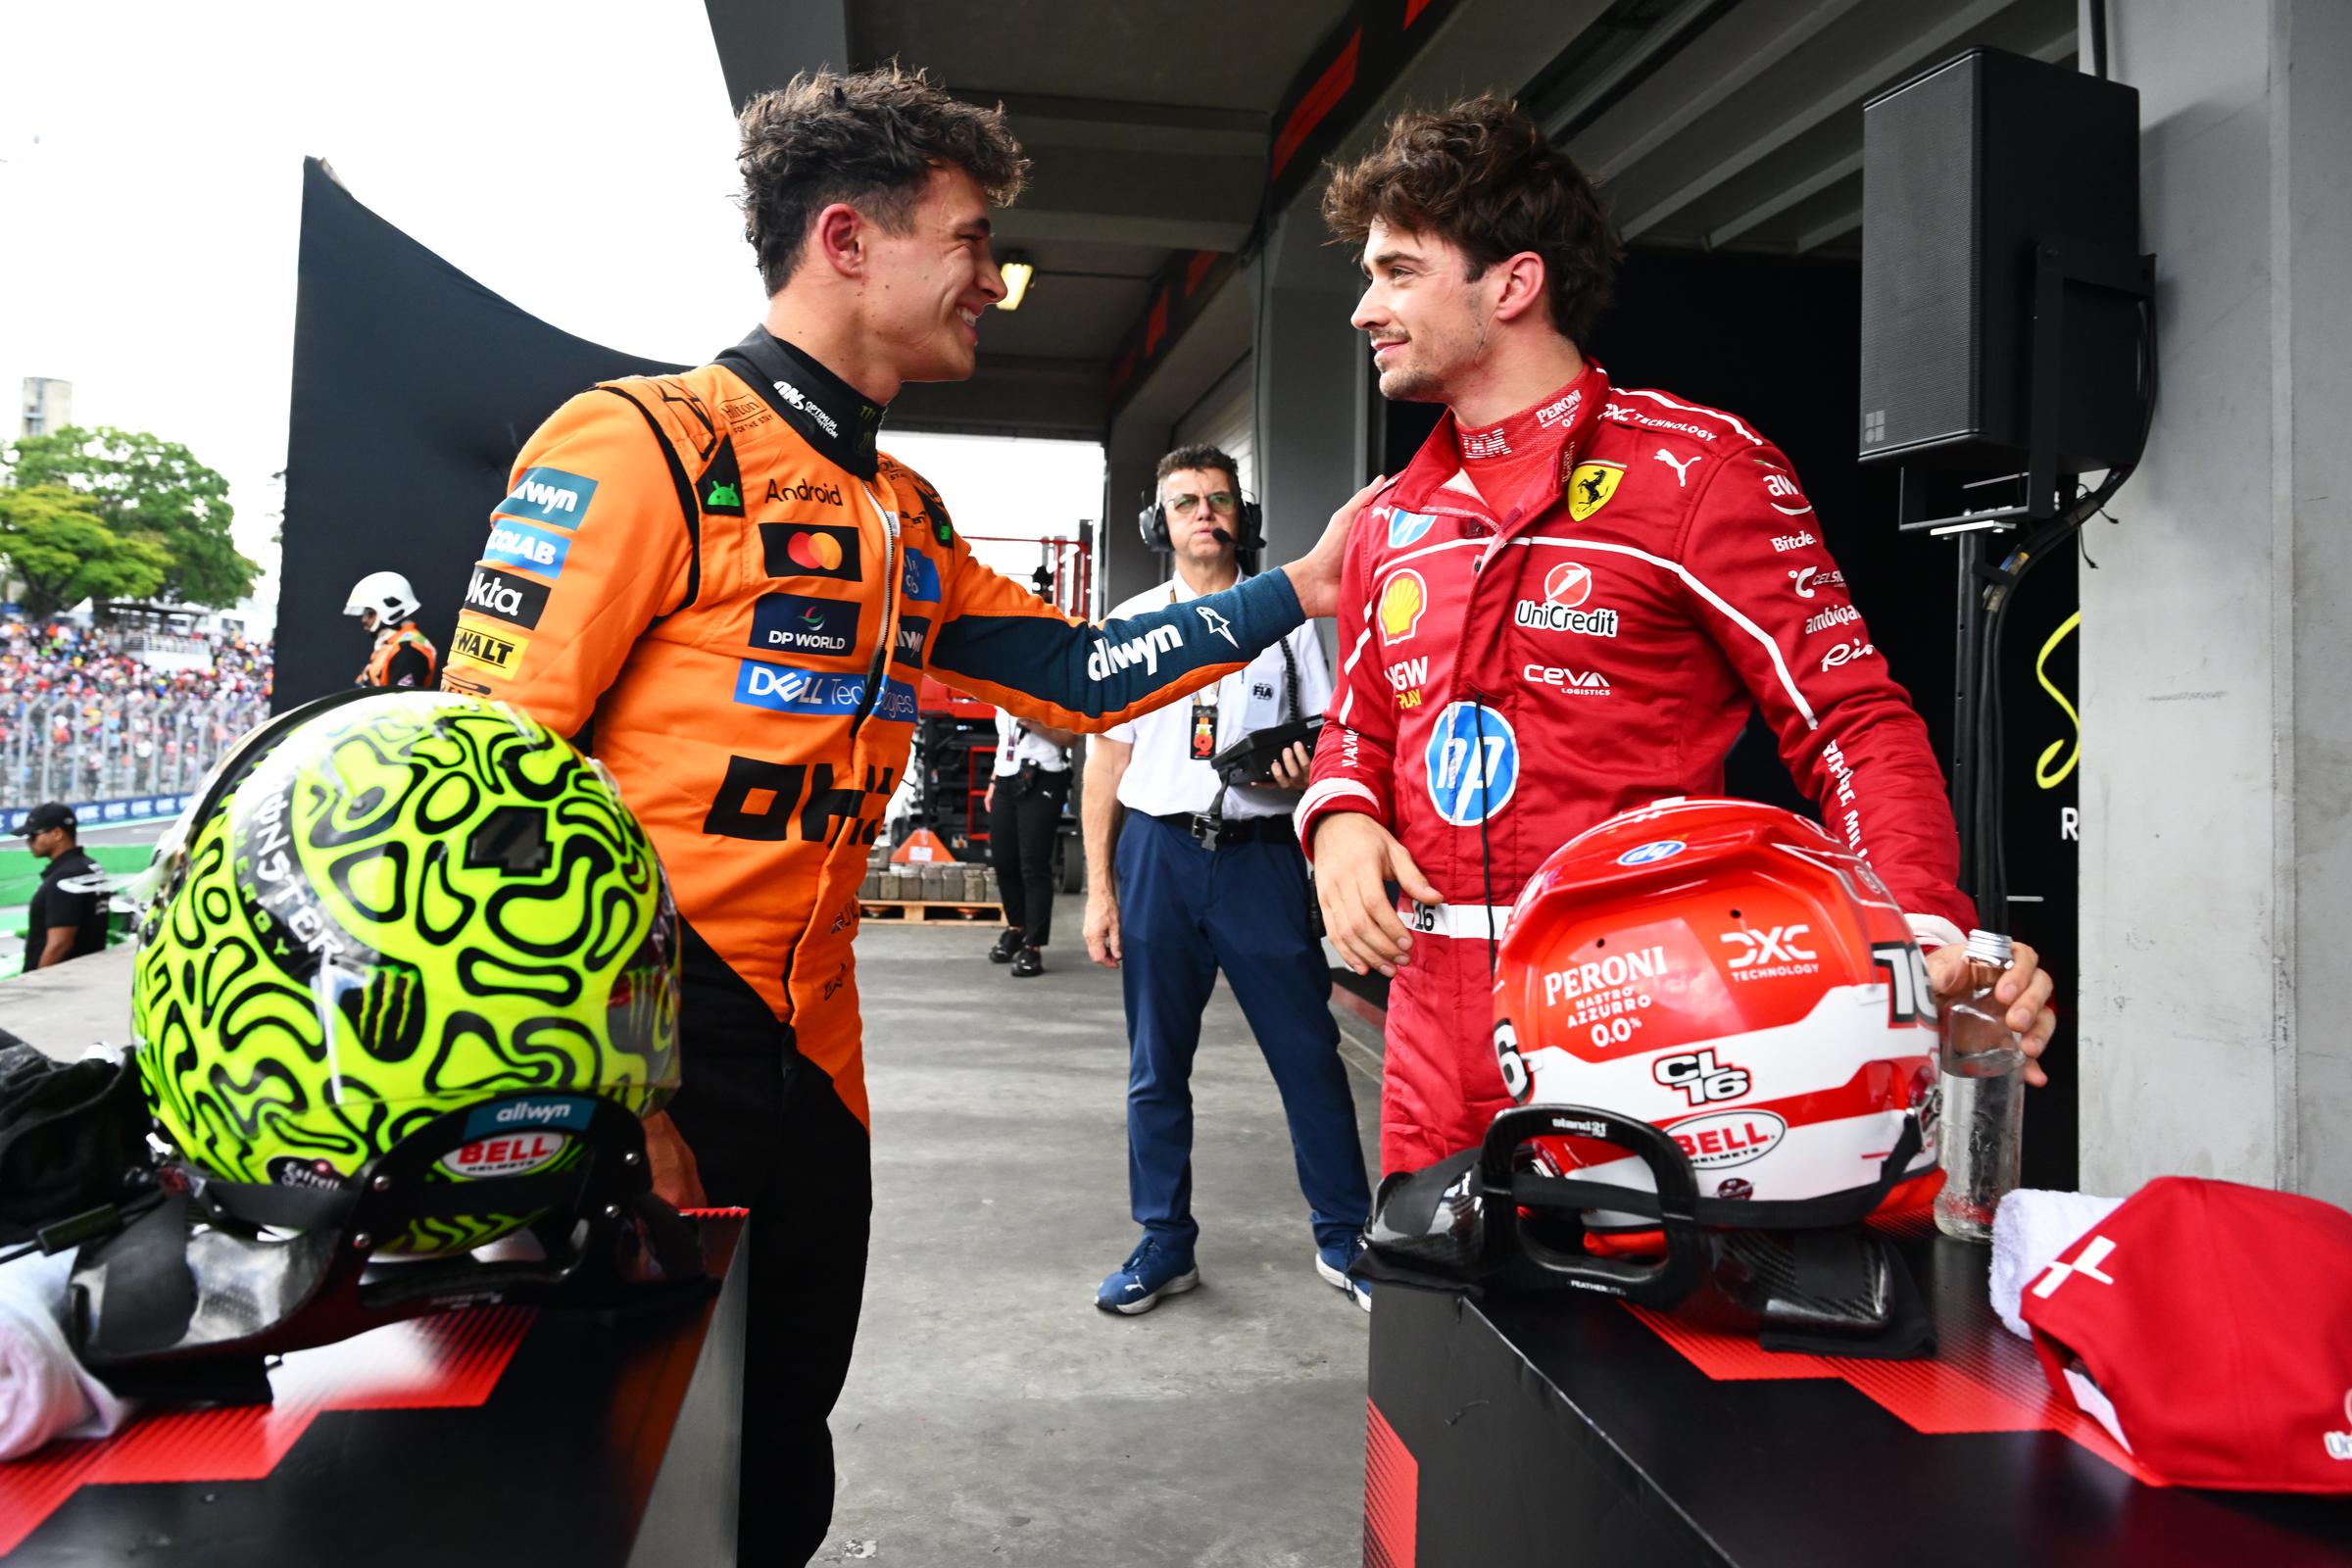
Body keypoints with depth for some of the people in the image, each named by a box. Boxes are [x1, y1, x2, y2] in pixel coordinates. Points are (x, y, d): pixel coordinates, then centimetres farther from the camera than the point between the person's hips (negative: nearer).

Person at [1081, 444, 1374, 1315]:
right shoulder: (1132, 622, 10)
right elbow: (1106, 760, 8)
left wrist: (1305, 766, -15)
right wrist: (1099, 889, 3)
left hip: (1261, 855, -1)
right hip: (1158, 853, 1)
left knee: (1308, 1053, 0)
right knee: (1157, 1065, 7)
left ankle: (1342, 1236, 14)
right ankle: (1164, 1244, 20)